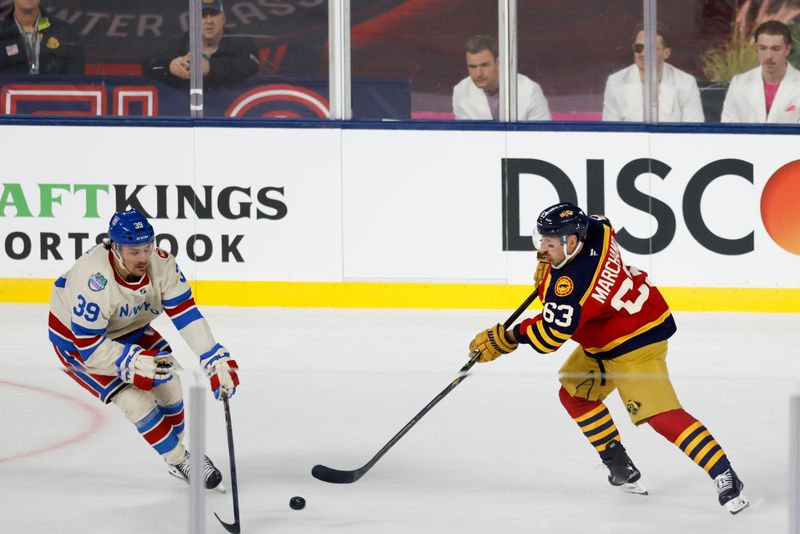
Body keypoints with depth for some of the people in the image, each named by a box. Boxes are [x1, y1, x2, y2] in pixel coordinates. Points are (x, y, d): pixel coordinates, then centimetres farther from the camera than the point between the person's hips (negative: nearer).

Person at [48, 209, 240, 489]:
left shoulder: (160, 263, -24)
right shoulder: (93, 281, -40)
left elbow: (185, 314, -23)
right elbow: (89, 347, -34)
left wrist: (217, 361, -32)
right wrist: (134, 363, -42)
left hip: (128, 329, 6)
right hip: (75, 339, -6)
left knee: (168, 387, 1)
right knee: (136, 400, -16)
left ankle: (177, 448, 25)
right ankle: (179, 461, 3)